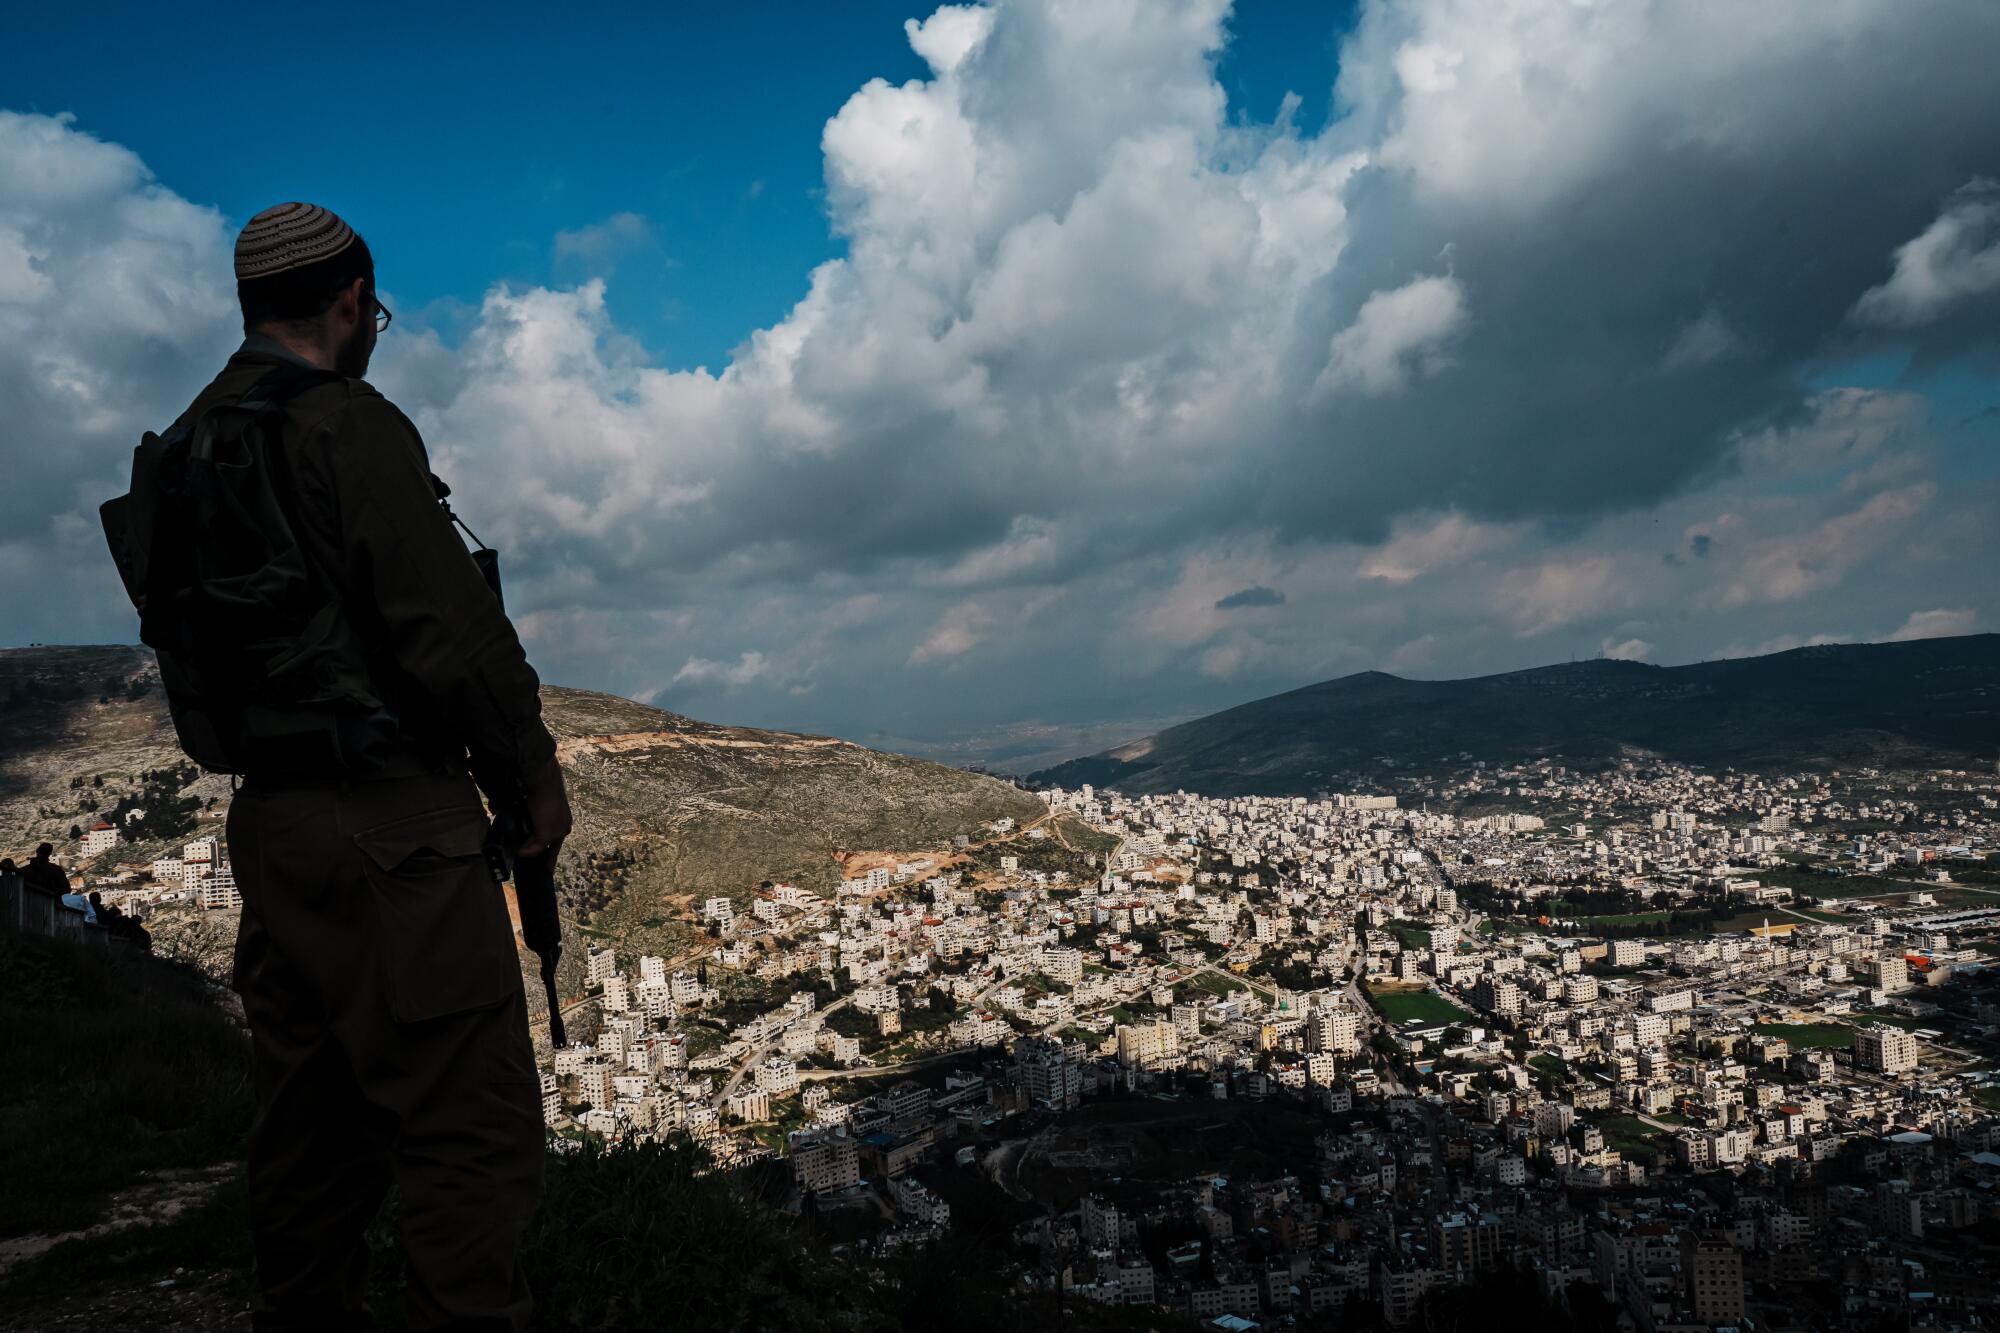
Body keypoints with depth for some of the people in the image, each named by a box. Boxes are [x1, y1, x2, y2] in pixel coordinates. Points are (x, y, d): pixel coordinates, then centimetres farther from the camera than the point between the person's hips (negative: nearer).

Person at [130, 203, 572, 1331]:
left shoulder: (185, 448, 15)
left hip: (269, 818, 10)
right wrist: (535, 769, -5)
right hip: (391, 824, -9)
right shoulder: (349, 424, -12)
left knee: (315, 1113, 18)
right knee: (472, 1121, -7)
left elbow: (192, 633, 19)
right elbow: (451, 625, -17)